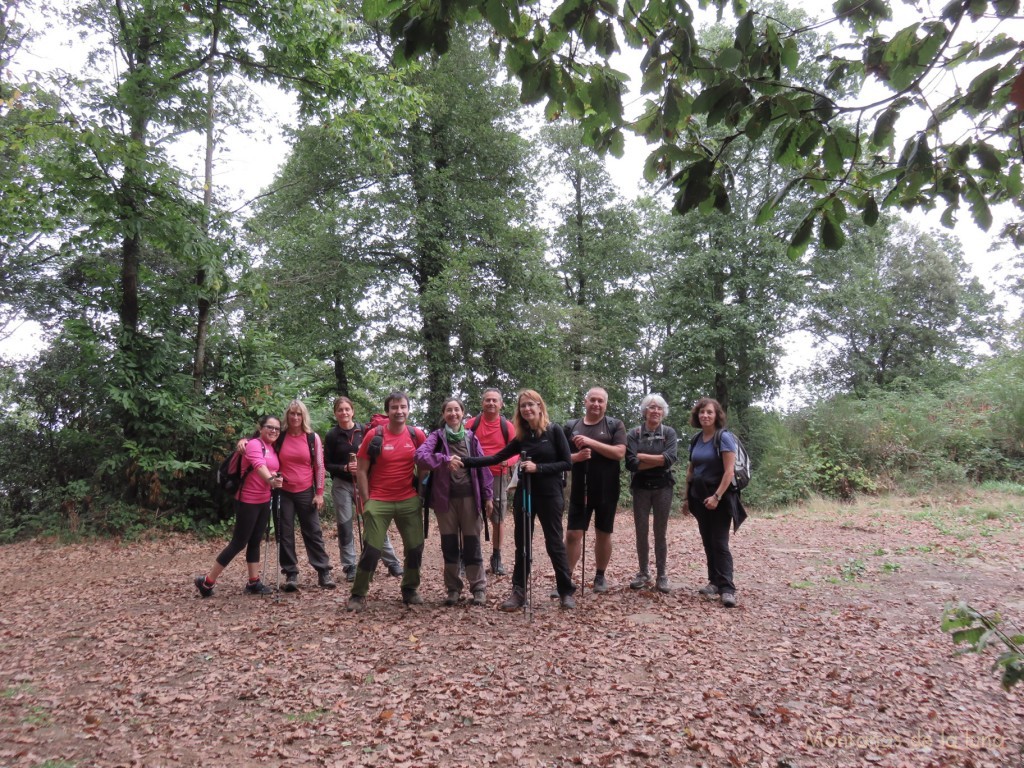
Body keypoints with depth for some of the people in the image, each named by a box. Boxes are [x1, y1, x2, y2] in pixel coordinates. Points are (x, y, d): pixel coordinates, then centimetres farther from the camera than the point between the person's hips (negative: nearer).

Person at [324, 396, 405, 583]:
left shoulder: (363, 430, 0)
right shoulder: (332, 436, -1)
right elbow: (327, 464, 0)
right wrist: (345, 468, -16)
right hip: (342, 485, 0)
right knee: (345, 526, 2)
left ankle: (392, 563, 8)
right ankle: (350, 567, 12)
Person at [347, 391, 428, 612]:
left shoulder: (417, 435, -1)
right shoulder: (374, 436, -8)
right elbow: (361, 471, -4)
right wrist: (366, 501, -6)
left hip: (409, 501, 3)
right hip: (379, 501, -3)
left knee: (415, 547, 7)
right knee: (371, 549, -3)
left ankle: (410, 590, 26)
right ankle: (358, 595, 11)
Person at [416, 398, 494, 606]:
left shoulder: (471, 437, 7)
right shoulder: (437, 436, 0)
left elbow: (482, 465, 8)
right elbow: (420, 455, -19)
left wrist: (487, 495, 3)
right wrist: (445, 459, -33)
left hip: (469, 496, 1)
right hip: (445, 497, -1)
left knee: (472, 544, 4)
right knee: (449, 544, 6)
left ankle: (479, 588, 14)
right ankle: (453, 589, 18)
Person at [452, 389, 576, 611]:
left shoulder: (554, 431, -6)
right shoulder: (521, 437, 6)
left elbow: (567, 463, -9)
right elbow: (497, 458, 3)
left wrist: (538, 468, -19)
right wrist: (464, 461, -7)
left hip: (550, 496, -4)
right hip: (524, 495, 4)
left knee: (555, 544, 3)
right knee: (522, 545, 7)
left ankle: (567, 592, 15)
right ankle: (519, 593, 14)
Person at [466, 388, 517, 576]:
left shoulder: (507, 426, 0)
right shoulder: (471, 424, 0)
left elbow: (516, 453, 0)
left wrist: (508, 461, -20)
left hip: (498, 477, 1)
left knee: (498, 519, 7)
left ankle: (496, 558, 19)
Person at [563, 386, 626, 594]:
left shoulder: (615, 425, -1)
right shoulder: (571, 426, 5)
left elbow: (619, 453, -13)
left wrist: (592, 442, -19)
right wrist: (576, 456, -15)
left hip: (606, 491, -1)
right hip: (580, 491, 1)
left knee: (603, 534, 11)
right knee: (573, 534, -1)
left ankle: (600, 576, 25)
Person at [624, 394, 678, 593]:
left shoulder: (669, 433, 0)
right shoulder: (633, 434, -2)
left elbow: (670, 459, -15)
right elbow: (631, 464, -13)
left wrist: (642, 456, -14)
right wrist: (659, 461, -14)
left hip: (663, 487, 0)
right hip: (641, 488, 0)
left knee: (660, 532, 6)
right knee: (641, 531, 5)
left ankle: (662, 574, 13)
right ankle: (643, 573, 18)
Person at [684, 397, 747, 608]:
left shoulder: (724, 437, -11)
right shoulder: (695, 440, 9)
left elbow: (729, 471, -17)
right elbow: (691, 470, 16)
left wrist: (717, 496, -23)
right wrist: (687, 496, 12)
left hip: (719, 497, -6)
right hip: (699, 497, 6)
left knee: (719, 543, -9)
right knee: (707, 542, 9)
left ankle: (727, 588, -8)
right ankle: (714, 582, 18)